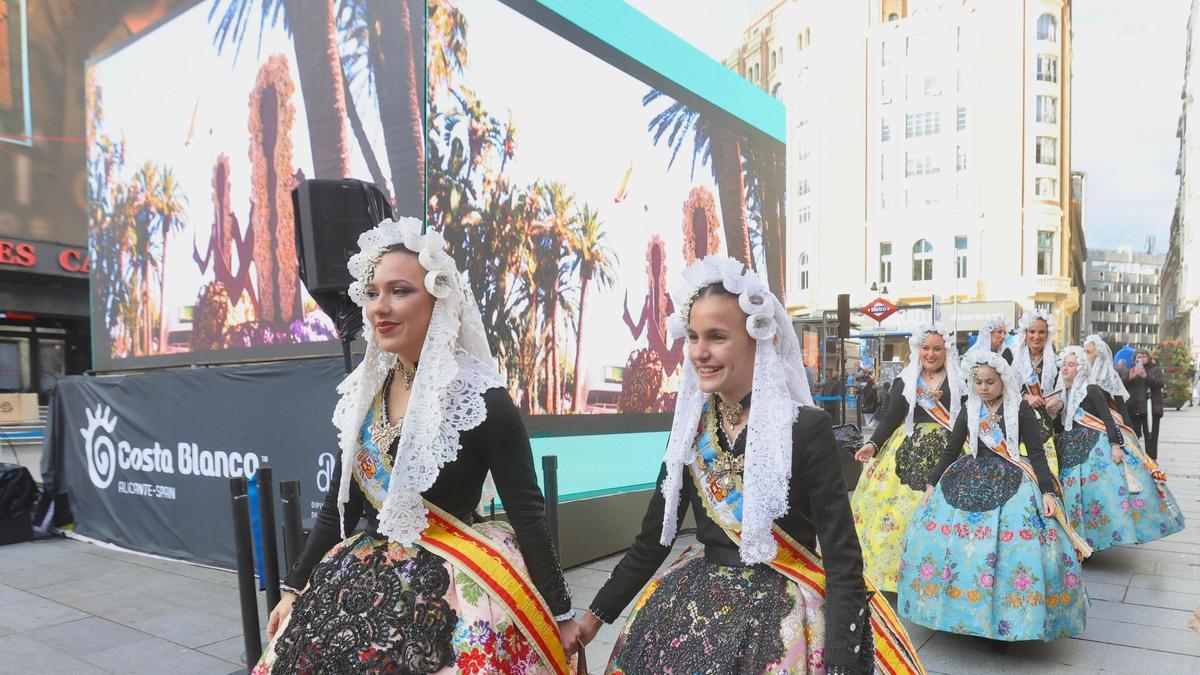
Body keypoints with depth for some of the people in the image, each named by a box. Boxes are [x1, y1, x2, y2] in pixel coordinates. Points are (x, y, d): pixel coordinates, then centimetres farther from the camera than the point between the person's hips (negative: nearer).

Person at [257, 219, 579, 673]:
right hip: (365, 581, 6)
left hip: (454, 590, -5)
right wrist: (295, 587, 13)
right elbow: (340, 503, 10)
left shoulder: (482, 399, -17)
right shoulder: (363, 391, 1)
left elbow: (527, 514, -14)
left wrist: (560, 613, -9)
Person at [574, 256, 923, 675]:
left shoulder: (806, 428, -15)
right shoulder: (691, 425, -1)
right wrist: (594, 616, 4)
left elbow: (843, 559, -17)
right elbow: (653, 538, 5)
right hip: (694, 606, 5)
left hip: (780, 613, -5)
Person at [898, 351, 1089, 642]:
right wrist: (932, 485, 9)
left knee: (1011, 550, -14)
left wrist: (1047, 492, -12)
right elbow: (950, 450, 12)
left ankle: (1005, 617, 1)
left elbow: (1037, 453, -2)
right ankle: (965, 613, 12)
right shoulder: (969, 410, 7)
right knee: (951, 543, -4)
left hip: (1011, 484, -3)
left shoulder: (1021, 409, -1)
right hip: (967, 483, 3)